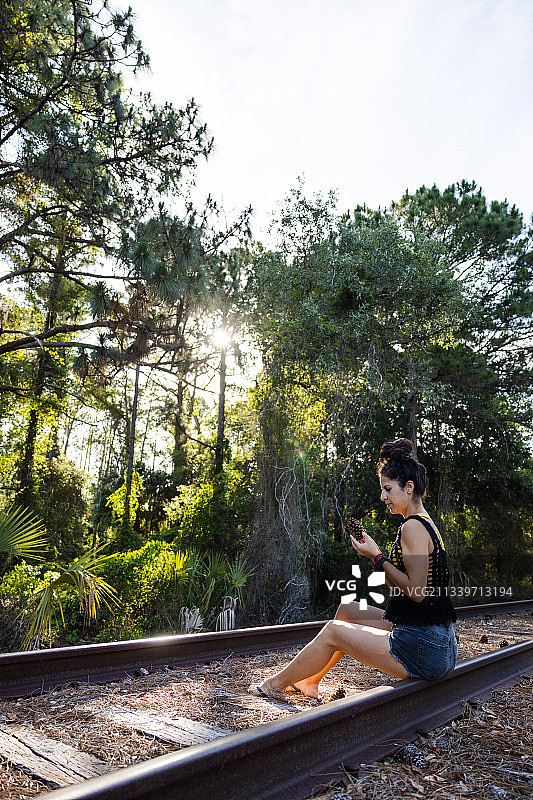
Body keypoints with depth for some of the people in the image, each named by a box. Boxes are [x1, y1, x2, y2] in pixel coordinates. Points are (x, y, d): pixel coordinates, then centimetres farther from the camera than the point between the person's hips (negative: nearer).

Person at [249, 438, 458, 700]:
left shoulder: (413, 527, -18)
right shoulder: (425, 524, 13)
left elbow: (416, 591, -23)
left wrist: (377, 557, -15)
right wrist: (374, 553, 3)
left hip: (424, 649, -10)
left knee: (333, 631, -1)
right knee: (347, 610, 17)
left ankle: (276, 684, 20)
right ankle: (308, 681, 32)